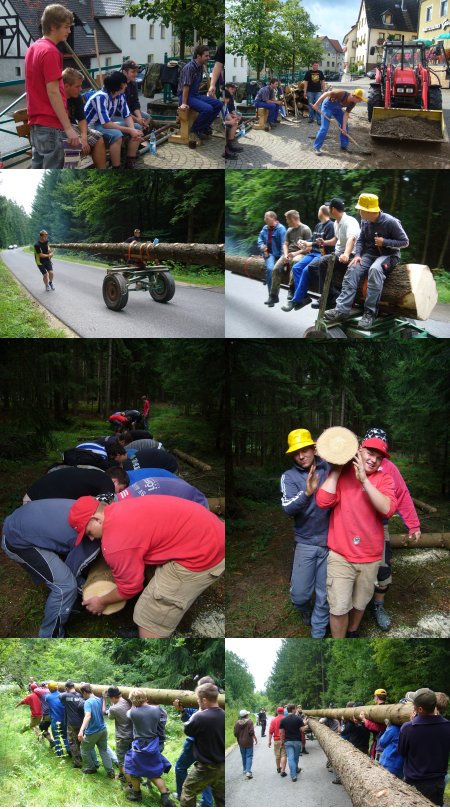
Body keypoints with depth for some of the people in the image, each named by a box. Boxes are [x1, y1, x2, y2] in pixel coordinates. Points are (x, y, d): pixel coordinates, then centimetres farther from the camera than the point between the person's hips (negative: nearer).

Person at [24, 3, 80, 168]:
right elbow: (53, 92, -20)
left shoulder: (33, 48, 14)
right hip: (51, 125, -9)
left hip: (36, 123, 9)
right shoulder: (50, 51, -14)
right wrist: (68, 128, -21)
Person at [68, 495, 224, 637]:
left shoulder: (115, 542, -17)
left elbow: (129, 587, -4)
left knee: (149, 619, 0)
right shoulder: (118, 510, 11)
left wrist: (102, 602, 14)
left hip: (201, 555, -10)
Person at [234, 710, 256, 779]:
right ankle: (248, 771, -12)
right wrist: (255, 738, -3)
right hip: (248, 742, -4)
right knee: (249, 756, -1)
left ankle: (245, 770, 29)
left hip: (241, 743, 4)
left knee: (243, 756, 18)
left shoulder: (237, 723, 0)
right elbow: (251, 732, -16)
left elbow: (235, 734, -1)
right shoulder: (249, 722, -11)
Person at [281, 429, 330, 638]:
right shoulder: (290, 476, -4)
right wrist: (307, 493, -36)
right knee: (299, 594, 4)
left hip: (330, 541, 0)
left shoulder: (329, 469, -2)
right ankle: (305, 611, 39)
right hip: (306, 542, 0)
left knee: (324, 595, 9)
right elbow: (288, 507, -20)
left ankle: (318, 632, 31)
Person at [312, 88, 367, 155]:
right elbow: (326, 94, -33)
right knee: (324, 128, -13)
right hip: (328, 106, -7)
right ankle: (316, 147, -4)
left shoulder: (352, 103, -16)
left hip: (337, 108, 7)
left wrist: (344, 127, -21)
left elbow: (346, 114, -12)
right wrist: (316, 104, -32)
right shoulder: (342, 94, -36)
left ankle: (344, 146, 15)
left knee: (345, 125, 4)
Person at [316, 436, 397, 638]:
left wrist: (364, 480, -26)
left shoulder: (384, 479, -2)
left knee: (360, 603, 19)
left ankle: (352, 632, 45)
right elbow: (323, 501, -18)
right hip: (340, 555, -2)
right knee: (339, 607, -6)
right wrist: (336, 469, -16)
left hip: (370, 557, 2)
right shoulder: (340, 474, -2)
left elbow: (387, 509, -21)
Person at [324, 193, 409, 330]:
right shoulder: (365, 222, 1)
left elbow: (405, 242, -9)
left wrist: (385, 242, -19)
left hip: (389, 255, -5)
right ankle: (342, 308, -33)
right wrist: (357, 255, -9)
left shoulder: (391, 222, -16)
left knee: (374, 270, -39)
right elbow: (360, 240, 10)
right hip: (370, 254, 6)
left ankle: (370, 312, -37)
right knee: (353, 269, -24)